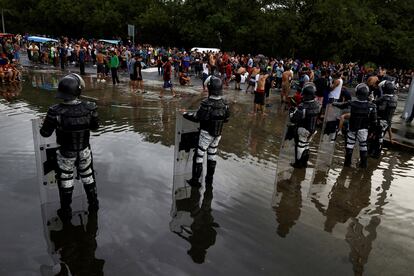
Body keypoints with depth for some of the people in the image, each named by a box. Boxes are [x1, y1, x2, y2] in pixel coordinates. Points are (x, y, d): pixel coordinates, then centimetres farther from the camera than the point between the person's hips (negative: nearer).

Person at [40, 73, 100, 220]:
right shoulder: (89, 108, -22)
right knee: (87, 176, 24)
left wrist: (49, 121, 5)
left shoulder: (55, 112, -27)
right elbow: (95, 126, -5)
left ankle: (66, 211, 33)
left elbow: (45, 133, -14)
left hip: (65, 153, -1)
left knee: (65, 180, 19)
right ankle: (93, 203, 39)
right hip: (84, 151, 2)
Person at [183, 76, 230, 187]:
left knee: (199, 156, 7)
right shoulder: (224, 103, -7)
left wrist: (185, 114, 0)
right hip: (218, 134, 6)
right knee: (212, 155, 20)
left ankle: (195, 180, 15)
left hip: (206, 134, -6)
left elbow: (196, 118, -16)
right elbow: (226, 119, 4)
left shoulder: (206, 103, -24)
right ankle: (209, 178, 33)